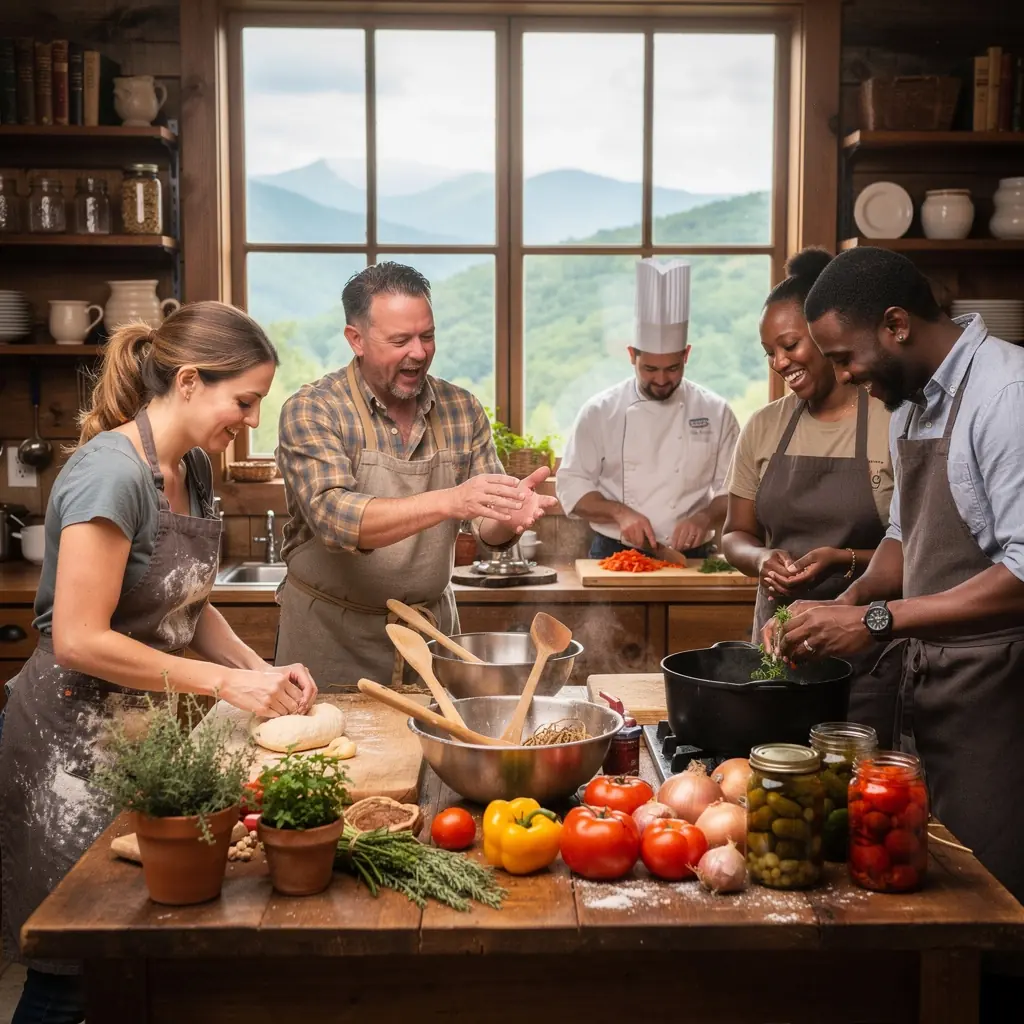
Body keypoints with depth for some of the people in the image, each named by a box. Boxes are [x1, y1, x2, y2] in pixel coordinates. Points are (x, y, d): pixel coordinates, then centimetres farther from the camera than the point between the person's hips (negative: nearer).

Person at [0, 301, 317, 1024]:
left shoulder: (193, 469, 4)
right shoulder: (112, 472, -23)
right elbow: (79, 640, -24)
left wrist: (262, 671, -3)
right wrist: (226, 682, -20)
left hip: (145, 723, 8)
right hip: (75, 740, -8)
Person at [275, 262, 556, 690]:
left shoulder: (461, 409, 0)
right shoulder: (311, 411, -12)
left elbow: (489, 529, -1)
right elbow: (334, 518, -26)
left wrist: (509, 515, -25)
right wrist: (449, 502, -37)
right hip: (333, 639, -3)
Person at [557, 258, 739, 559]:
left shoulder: (715, 412, 4)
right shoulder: (600, 411, 2)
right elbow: (571, 486, 3)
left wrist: (705, 517, -13)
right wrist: (619, 513, -13)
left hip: (688, 559, 1)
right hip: (614, 556, -1)